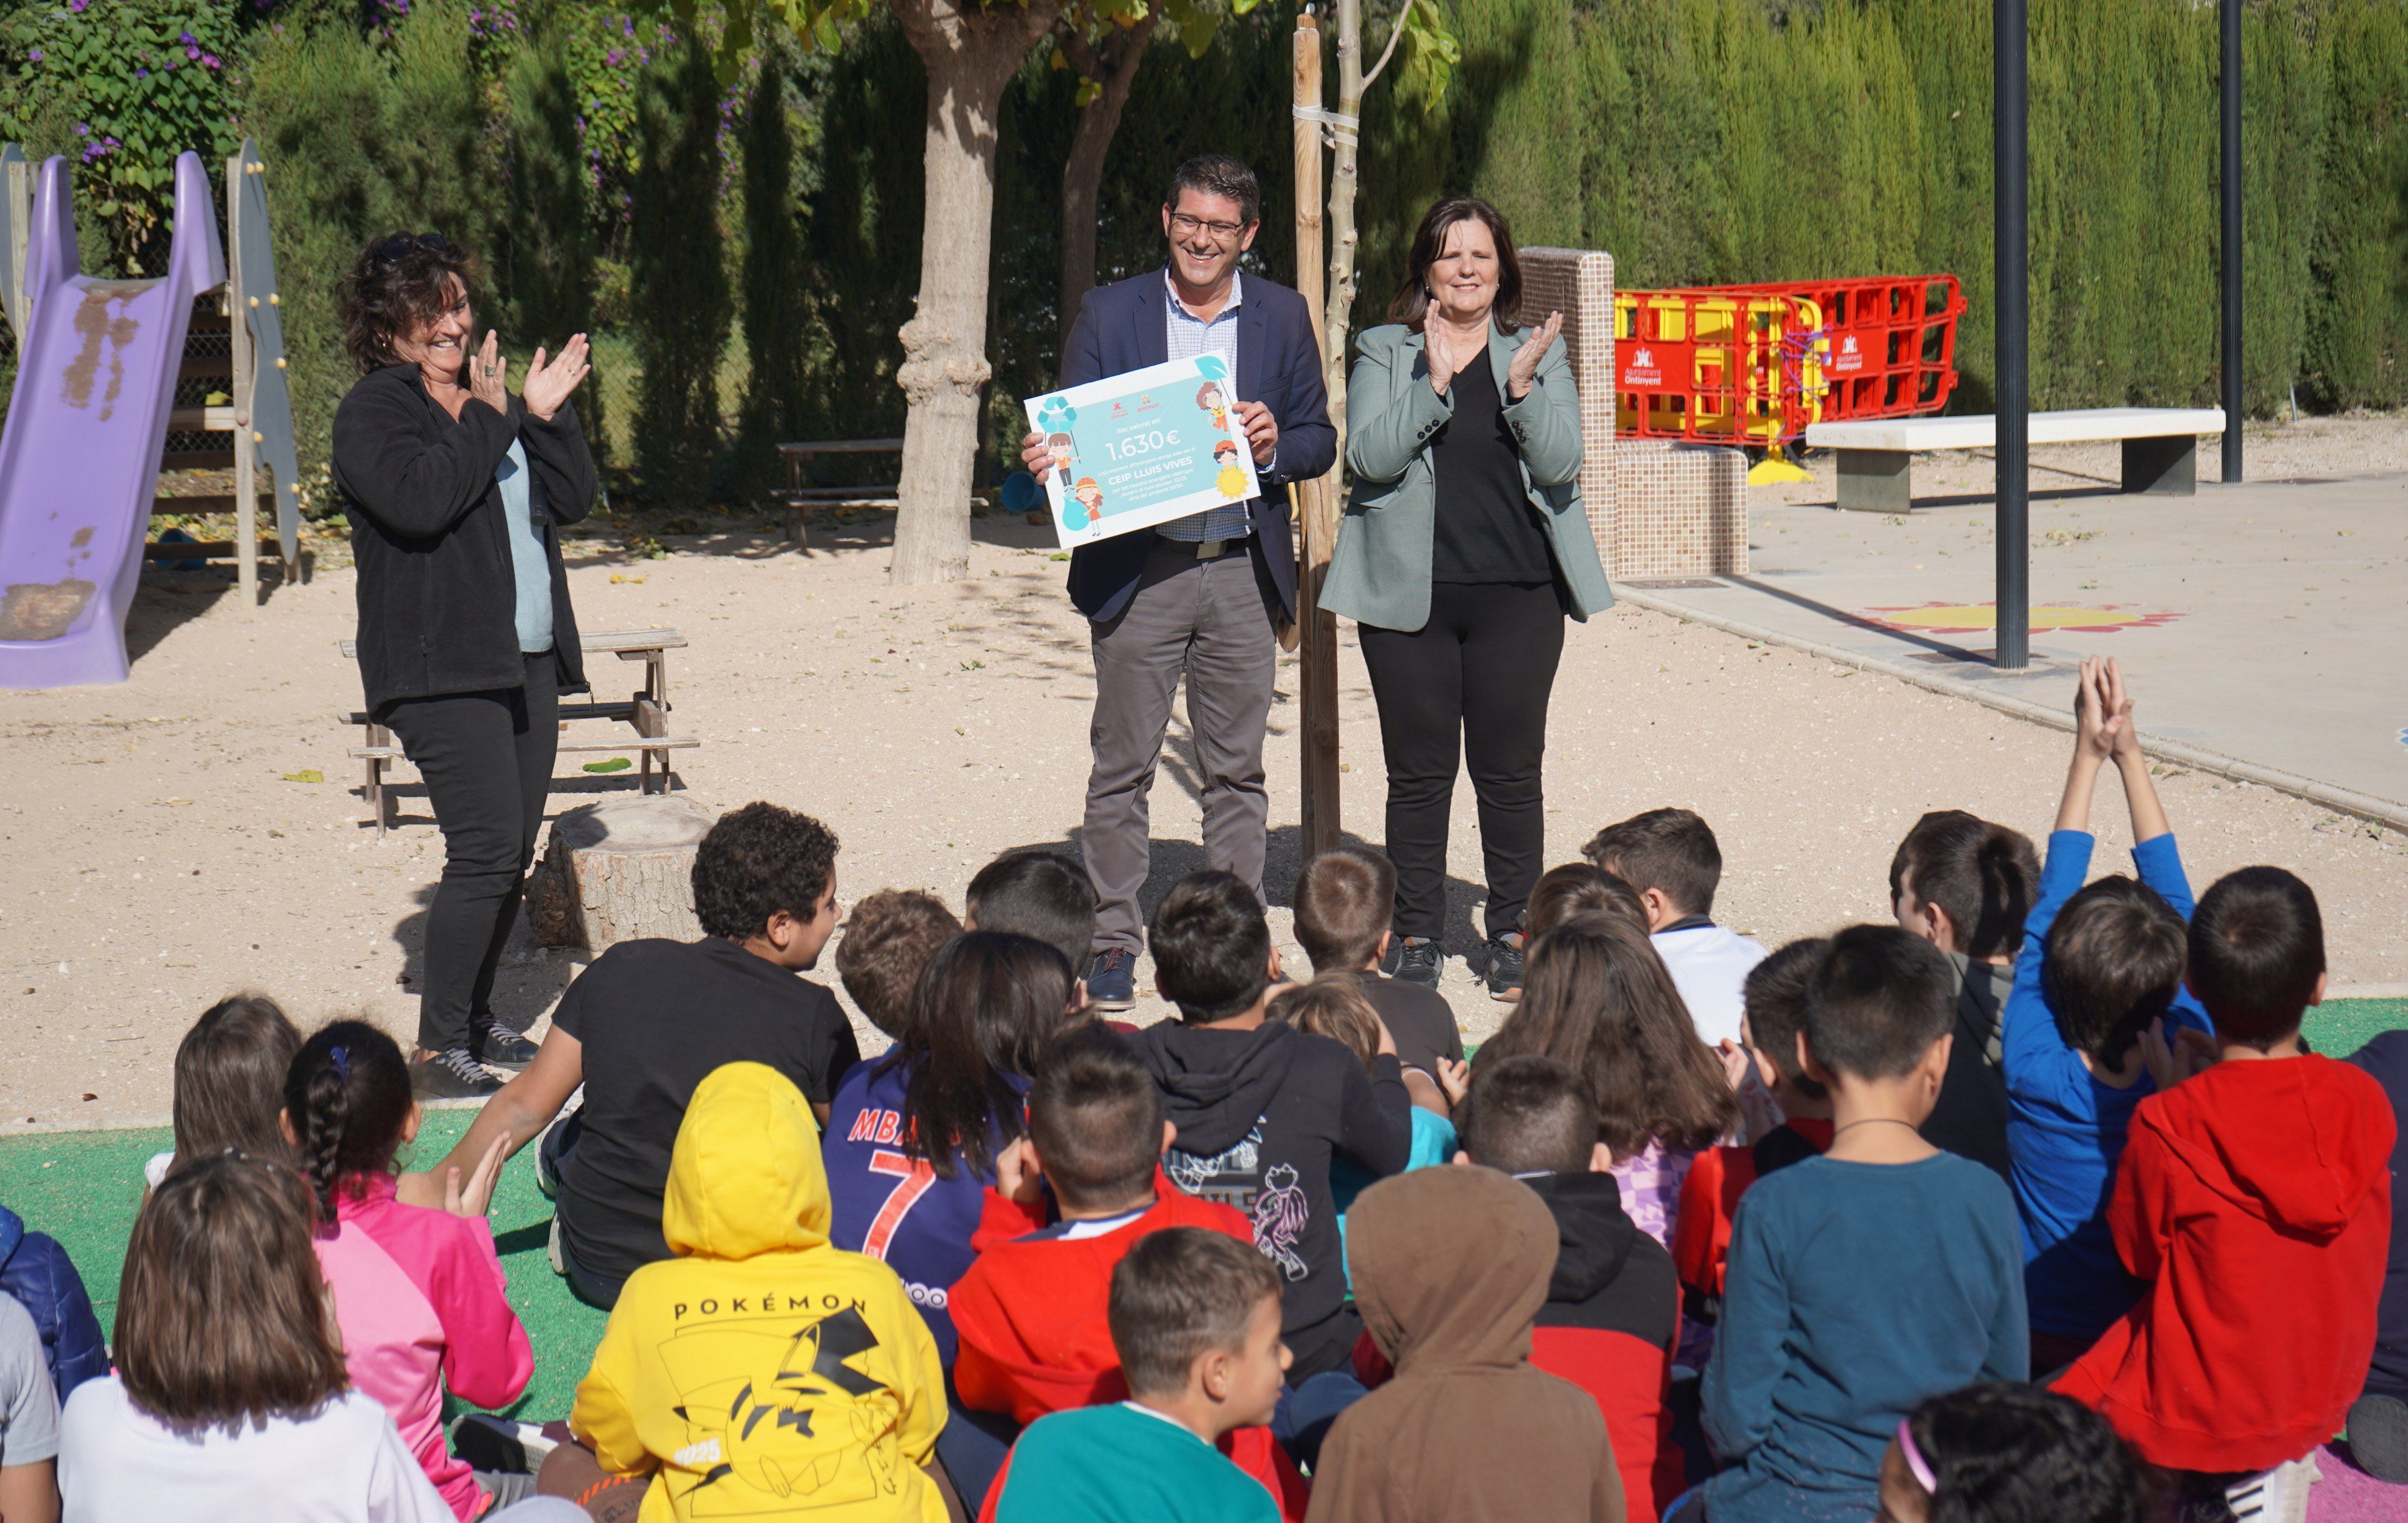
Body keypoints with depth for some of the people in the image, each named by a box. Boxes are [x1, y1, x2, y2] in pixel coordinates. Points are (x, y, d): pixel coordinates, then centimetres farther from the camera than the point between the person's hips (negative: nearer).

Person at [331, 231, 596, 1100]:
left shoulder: (491, 396, 19)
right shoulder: (373, 411, -4)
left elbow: (573, 499, 16)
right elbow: (419, 499, -23)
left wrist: (547, 417, 2)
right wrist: (487, 418, -14)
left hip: (526, 661, 8)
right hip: (442, 668, -8)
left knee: (515, 851, 10)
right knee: (486, 847, -16)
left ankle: (476, 1021, 22)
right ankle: (437, 1050, -10)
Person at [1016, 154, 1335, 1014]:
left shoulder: (1282, 318, 8)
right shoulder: (1109, 313, 5)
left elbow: (1319, 442, 9)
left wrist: (1274, 444, -12)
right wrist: (1048, 459, -17)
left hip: (1244, 572, 1)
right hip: (1138, 571, -1)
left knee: (1236, 771, 7)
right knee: (1122, 767, 1)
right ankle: (1112, 940, 9)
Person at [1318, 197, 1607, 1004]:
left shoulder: (1540, 352, 9)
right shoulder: (1385, 352, 6)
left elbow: (1560, 462, -2)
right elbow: (1368, 455, -8)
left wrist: (1522, 387, -16)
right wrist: (1434, 383, -17)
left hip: (1517, 595, 0)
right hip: (1411, 594, 0)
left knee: (1510, 771, 3)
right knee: (1419, 772, 4)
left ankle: (1513, 935, 14)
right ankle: (1416, 935, 15)